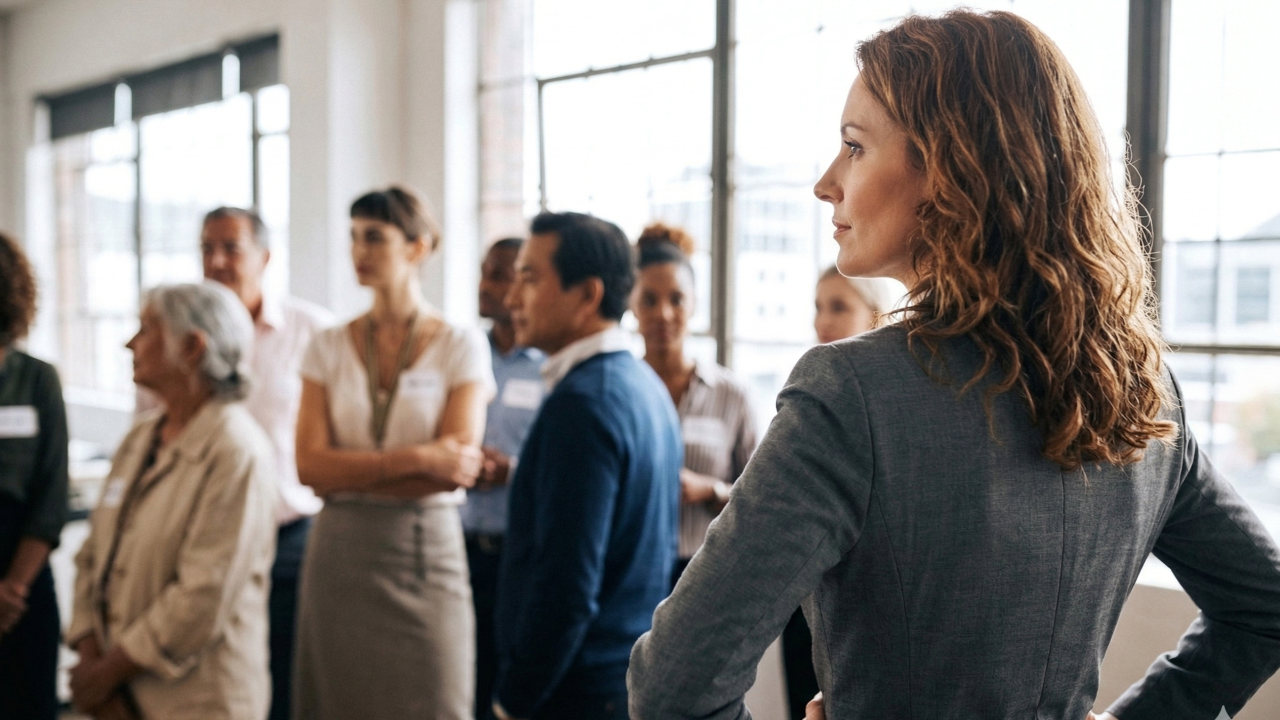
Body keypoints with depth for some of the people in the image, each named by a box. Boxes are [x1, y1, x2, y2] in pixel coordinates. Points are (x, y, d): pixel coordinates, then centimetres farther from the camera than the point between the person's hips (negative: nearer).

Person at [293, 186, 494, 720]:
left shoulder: (461, 345, -2)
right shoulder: (330, 346, 5)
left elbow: (455, 468, -11)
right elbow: (311, 465, -5)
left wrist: (354, 473, -8)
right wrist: (416, 460, -14)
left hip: (426, 553, -2)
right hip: (340, 554, 2)